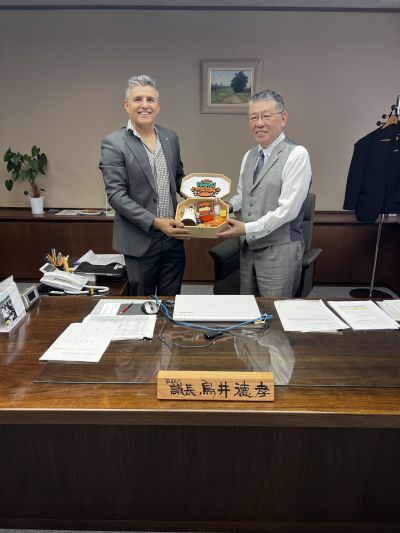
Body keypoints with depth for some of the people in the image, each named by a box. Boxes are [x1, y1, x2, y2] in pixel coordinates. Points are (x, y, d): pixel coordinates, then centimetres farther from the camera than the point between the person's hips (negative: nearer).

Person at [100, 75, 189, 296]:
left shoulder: (171, 137, 8)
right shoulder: (113, 143, -9)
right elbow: (116, 195, -14)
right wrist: (156, 222, -21)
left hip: (173, 236, 5)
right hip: (141, 239, -4)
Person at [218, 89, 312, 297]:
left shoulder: (296, 155, -13)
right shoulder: (249, 156, 10)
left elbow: (287, 210, -19)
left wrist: (247, 229, -18)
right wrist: (228, 206, 1)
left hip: (279, 252, -6)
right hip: (248, 247, 7)